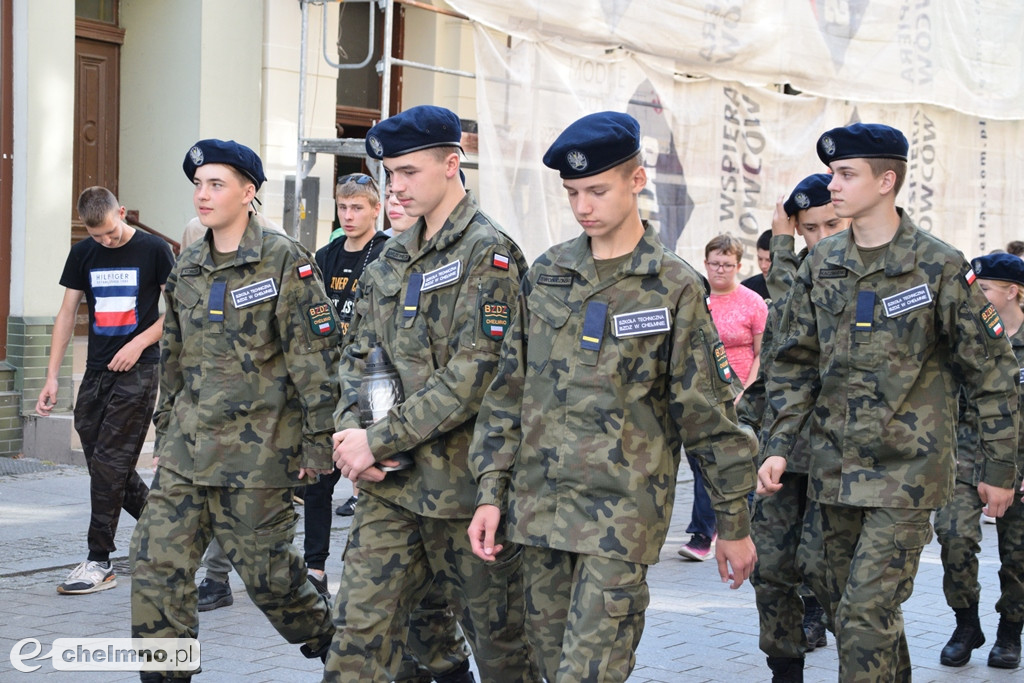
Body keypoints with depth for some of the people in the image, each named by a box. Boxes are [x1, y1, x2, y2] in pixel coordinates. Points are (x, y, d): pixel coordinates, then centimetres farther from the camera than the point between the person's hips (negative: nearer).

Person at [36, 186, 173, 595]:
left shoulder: (153, 250, -4)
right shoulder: (83, 255, 8)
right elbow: (67, 314, 10)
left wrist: (139, 343, -13)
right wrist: (52, 376, 5)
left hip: (137, 370, -5)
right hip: (97, 370, 5)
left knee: (109, 464, -9)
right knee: (105, 465, 7)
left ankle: (99, 562, -5)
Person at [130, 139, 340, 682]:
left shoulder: (284, 260, -8)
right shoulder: (187, 268, 11)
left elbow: (316, 355, -10)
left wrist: (318, 440, -12)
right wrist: (165, 432, 19)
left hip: (256, 449, -6)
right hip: (187, 449, 6)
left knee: (266, 569, 4)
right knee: (156, 561, -1)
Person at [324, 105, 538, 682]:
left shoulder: (488, 254, -10)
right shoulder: (394, 259, 14)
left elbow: (472, 377, -19)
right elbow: (360, 356, 15)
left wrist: (380, 440, -18)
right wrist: (350, 428, -5)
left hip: (463, 483, -6)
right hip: (390, 484, 6)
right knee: (361, 626, 2)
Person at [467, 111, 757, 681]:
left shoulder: (674, 287, -5)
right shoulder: (546, 274, 8)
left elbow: (709, 414, -3)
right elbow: (509, 390, 10)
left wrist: (735, 525, 0)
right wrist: (491, 493, 4)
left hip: (622, 512, -5)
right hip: (538, 506, 5)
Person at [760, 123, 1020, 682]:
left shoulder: (939, 267, -8)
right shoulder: (821, 265, 6)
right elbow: (795, 363, 11)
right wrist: (779, 446, -1)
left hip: (906, 470, -5)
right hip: (835, 468, 6)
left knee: (867, 613, -13)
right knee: (847, 610, 13)